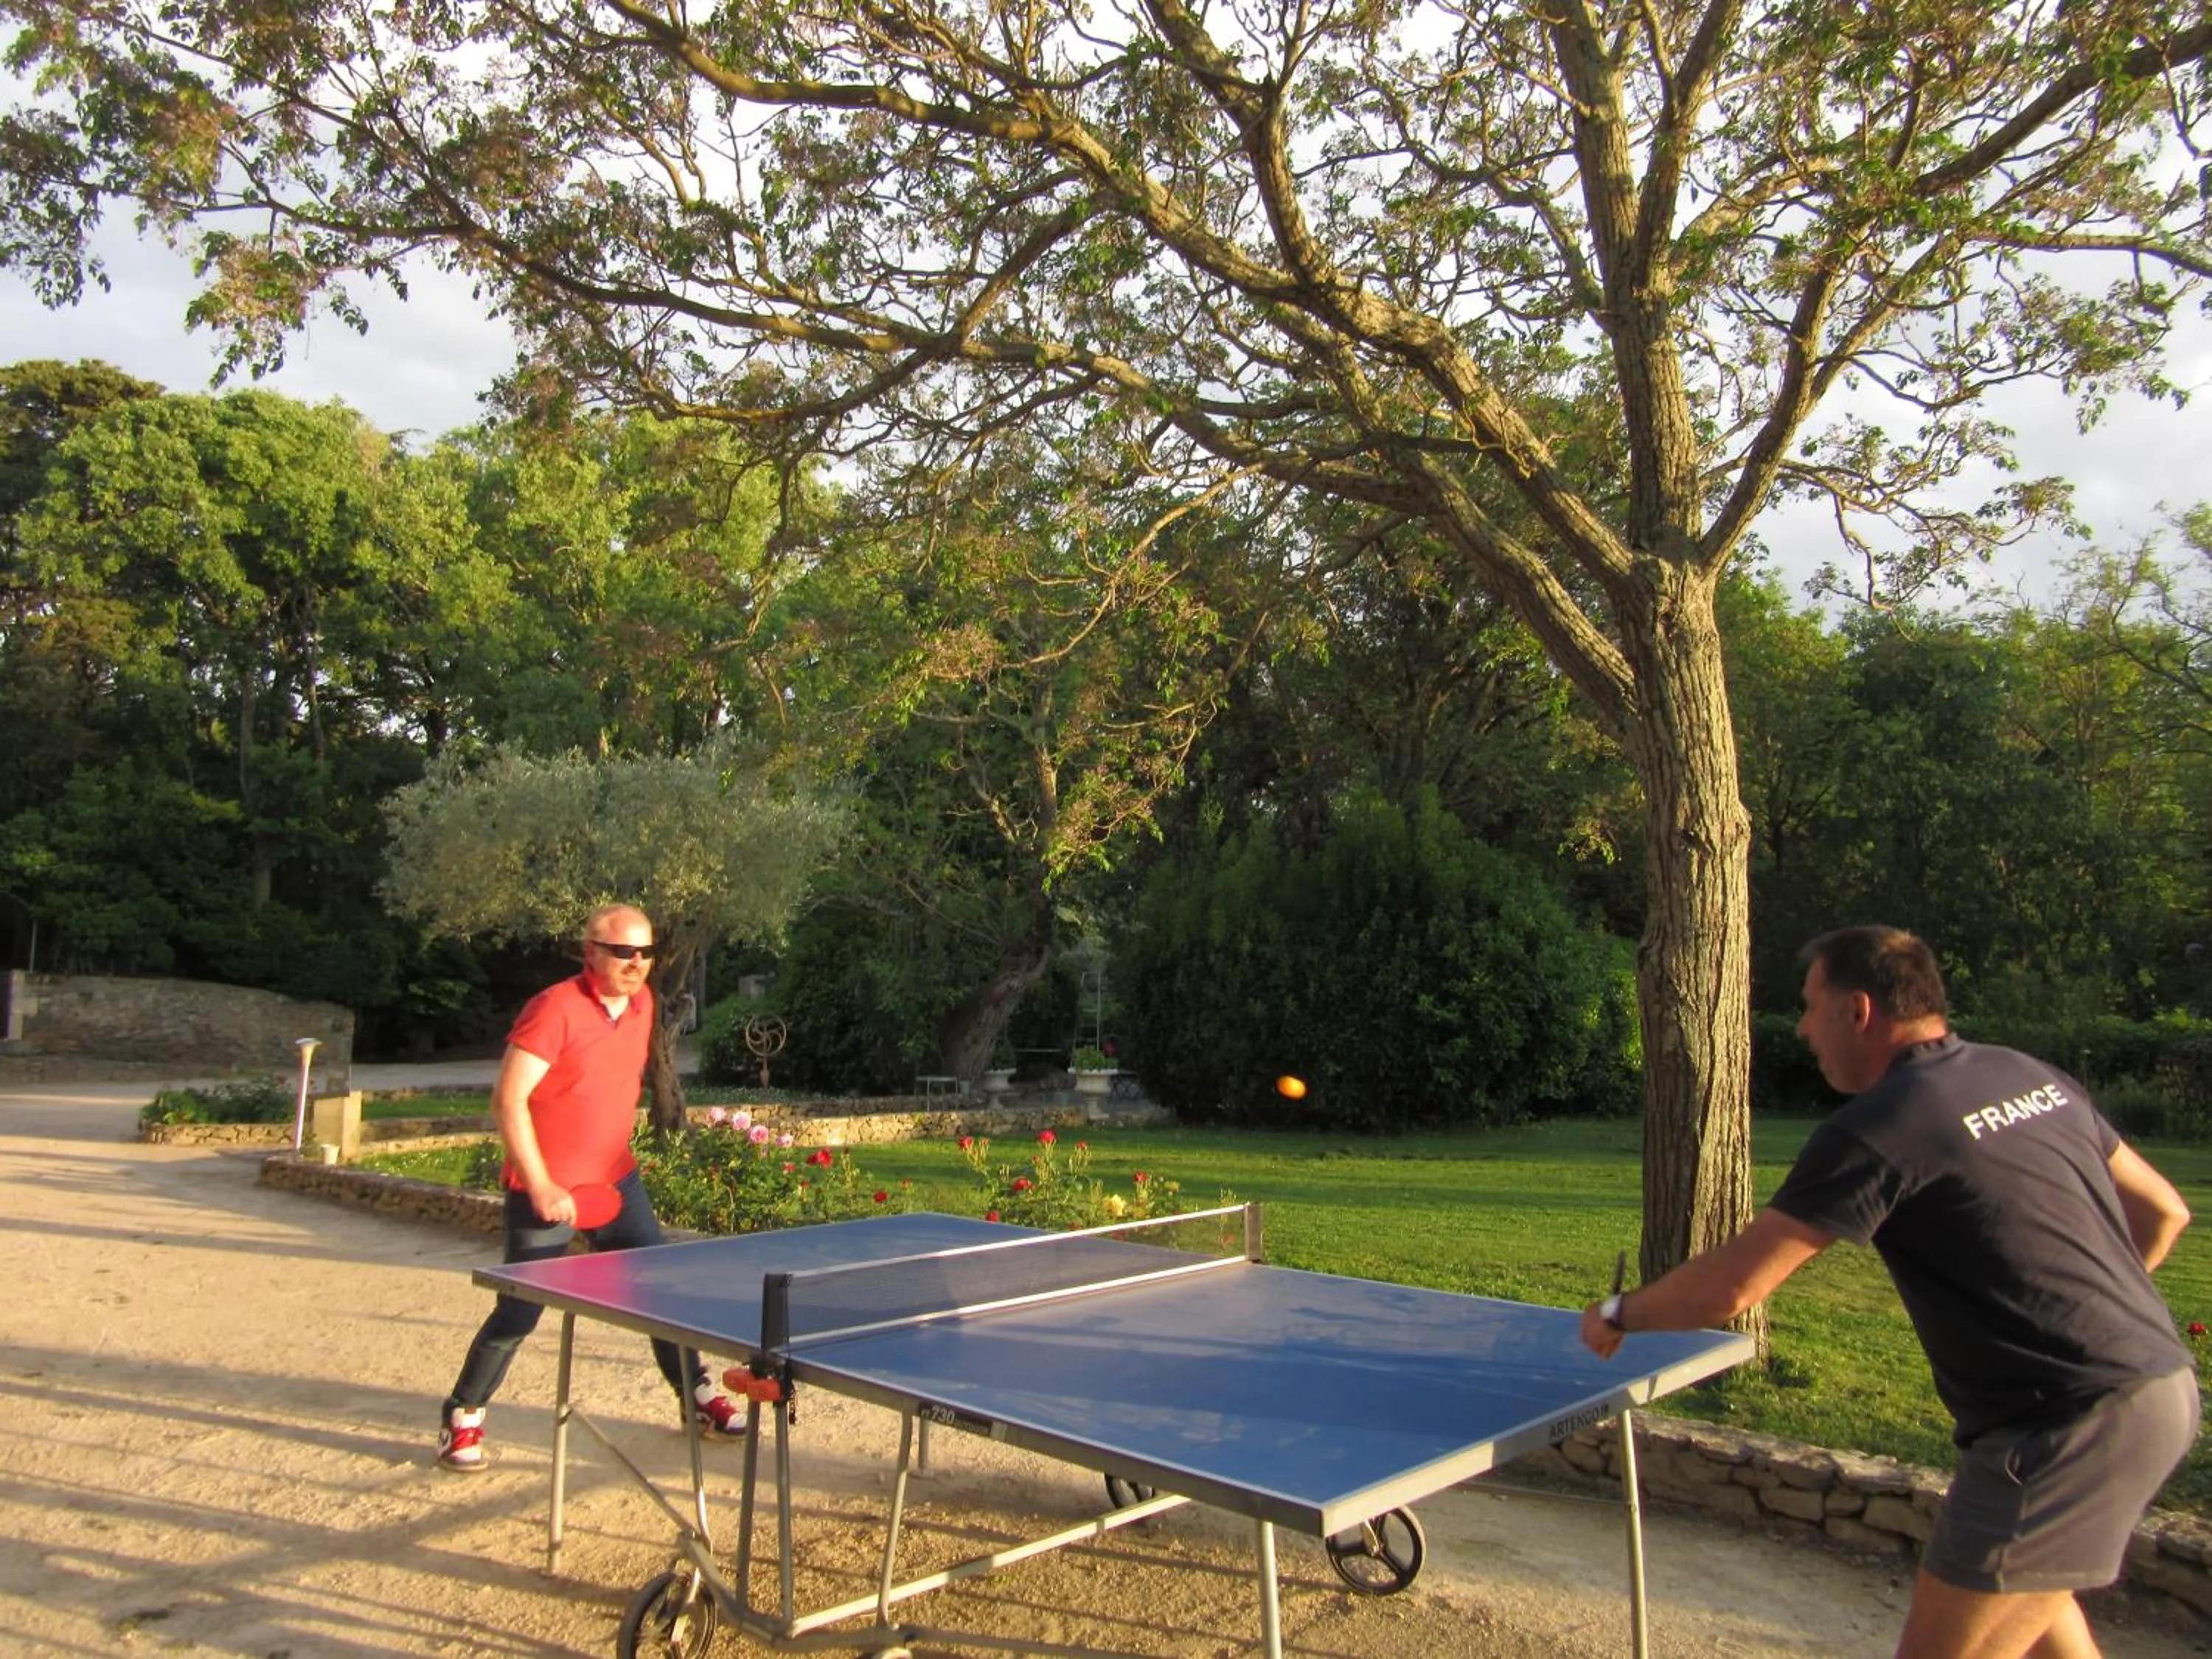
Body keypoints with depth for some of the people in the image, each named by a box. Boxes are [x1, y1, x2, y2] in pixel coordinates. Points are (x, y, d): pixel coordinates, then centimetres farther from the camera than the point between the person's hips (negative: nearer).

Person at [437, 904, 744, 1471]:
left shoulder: (642, 1004, 3)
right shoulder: (555, 1009, -20)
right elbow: (508, 1100, -22)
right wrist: (541, 1187, -24)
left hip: (615, 1182, 7)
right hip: (546, 1191, -6)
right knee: (519, 1313, 2)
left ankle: (697, 1396, 23)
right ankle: (462, 1417, 24)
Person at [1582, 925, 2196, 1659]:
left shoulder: (1878, 1129, -17)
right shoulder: (2035, 1076, 8)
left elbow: (1728, 1286, -17)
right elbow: (2162, 1211, 19)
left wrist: (1618, 1315, 0)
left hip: (2070, 1425, -9)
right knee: (2022, 1575, 32)